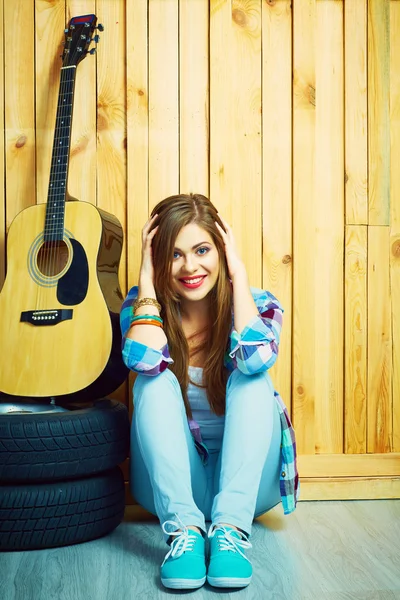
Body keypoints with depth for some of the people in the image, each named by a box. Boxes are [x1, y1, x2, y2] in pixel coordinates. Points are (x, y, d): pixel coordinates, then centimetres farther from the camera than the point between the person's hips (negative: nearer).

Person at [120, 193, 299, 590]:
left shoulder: (257, 305, -7)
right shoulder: (144, 306, -5)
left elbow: (256, 358, -31)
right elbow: (144, 361, -28)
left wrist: (238, 274, -22)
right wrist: (147, 279, -21)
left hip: (246, 482, 0)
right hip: (171, 482, 1)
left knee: (251, 379, -26)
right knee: (156, 380, -25)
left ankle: (230, 530, -36)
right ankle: (184, 529, -34)